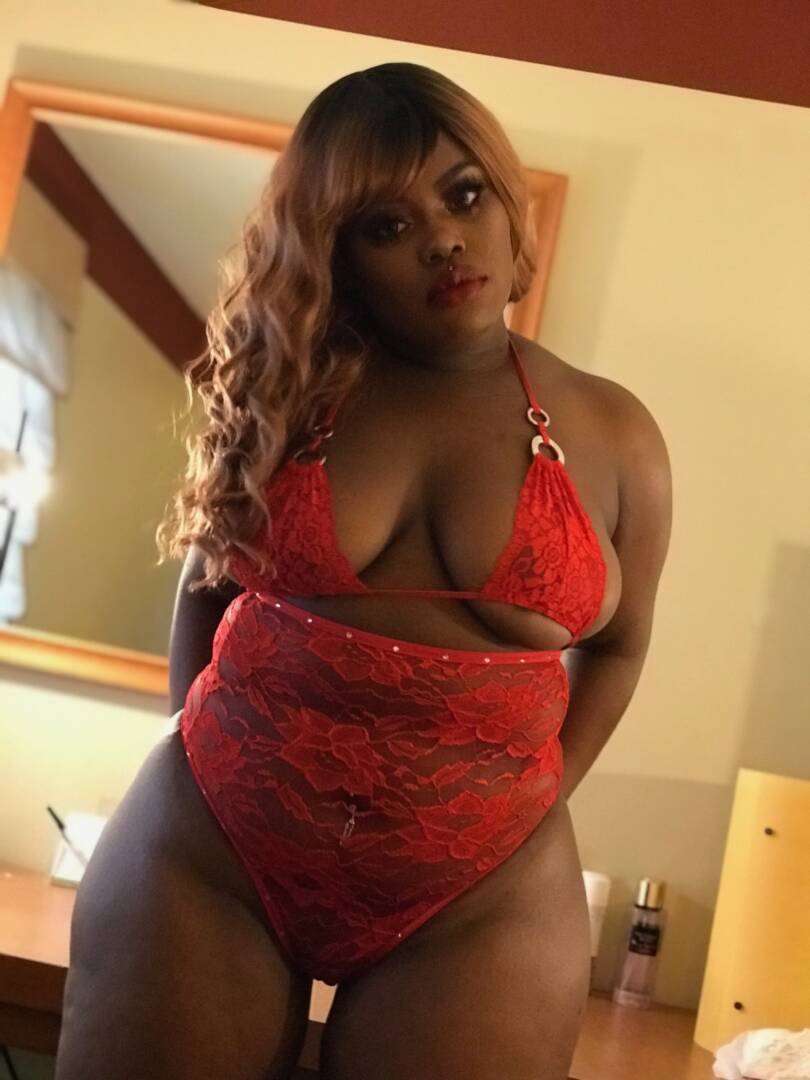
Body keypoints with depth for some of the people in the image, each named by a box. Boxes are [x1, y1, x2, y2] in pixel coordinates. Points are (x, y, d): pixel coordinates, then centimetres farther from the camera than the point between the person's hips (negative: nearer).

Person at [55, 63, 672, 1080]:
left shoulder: (611, 434, -1)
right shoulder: (277, 393, 0)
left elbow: (614, 645, 11)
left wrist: (527, 800, 4)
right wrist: (201, 757, 7)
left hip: (480, 898, 0)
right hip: (206, 849, 1)